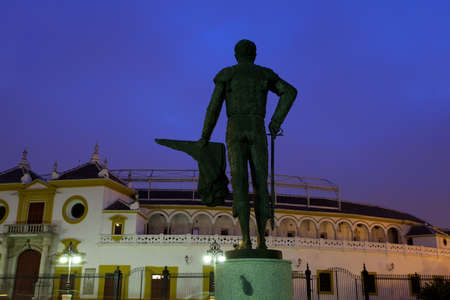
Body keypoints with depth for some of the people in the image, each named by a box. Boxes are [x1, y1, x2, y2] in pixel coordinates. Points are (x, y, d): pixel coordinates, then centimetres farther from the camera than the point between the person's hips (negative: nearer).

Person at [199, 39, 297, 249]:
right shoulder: (264, 74, 19)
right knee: (260, 182, 1)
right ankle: (262, 239, -6)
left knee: (239, 181, -11)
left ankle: (246, 238, -22)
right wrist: (276, 121, 2)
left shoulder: (226, 74, 14)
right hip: (257, 130, 1)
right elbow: (290, 92, 4)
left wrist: (205, 137, 16)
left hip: (235, 130, -1)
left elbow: (214, 108, 8)